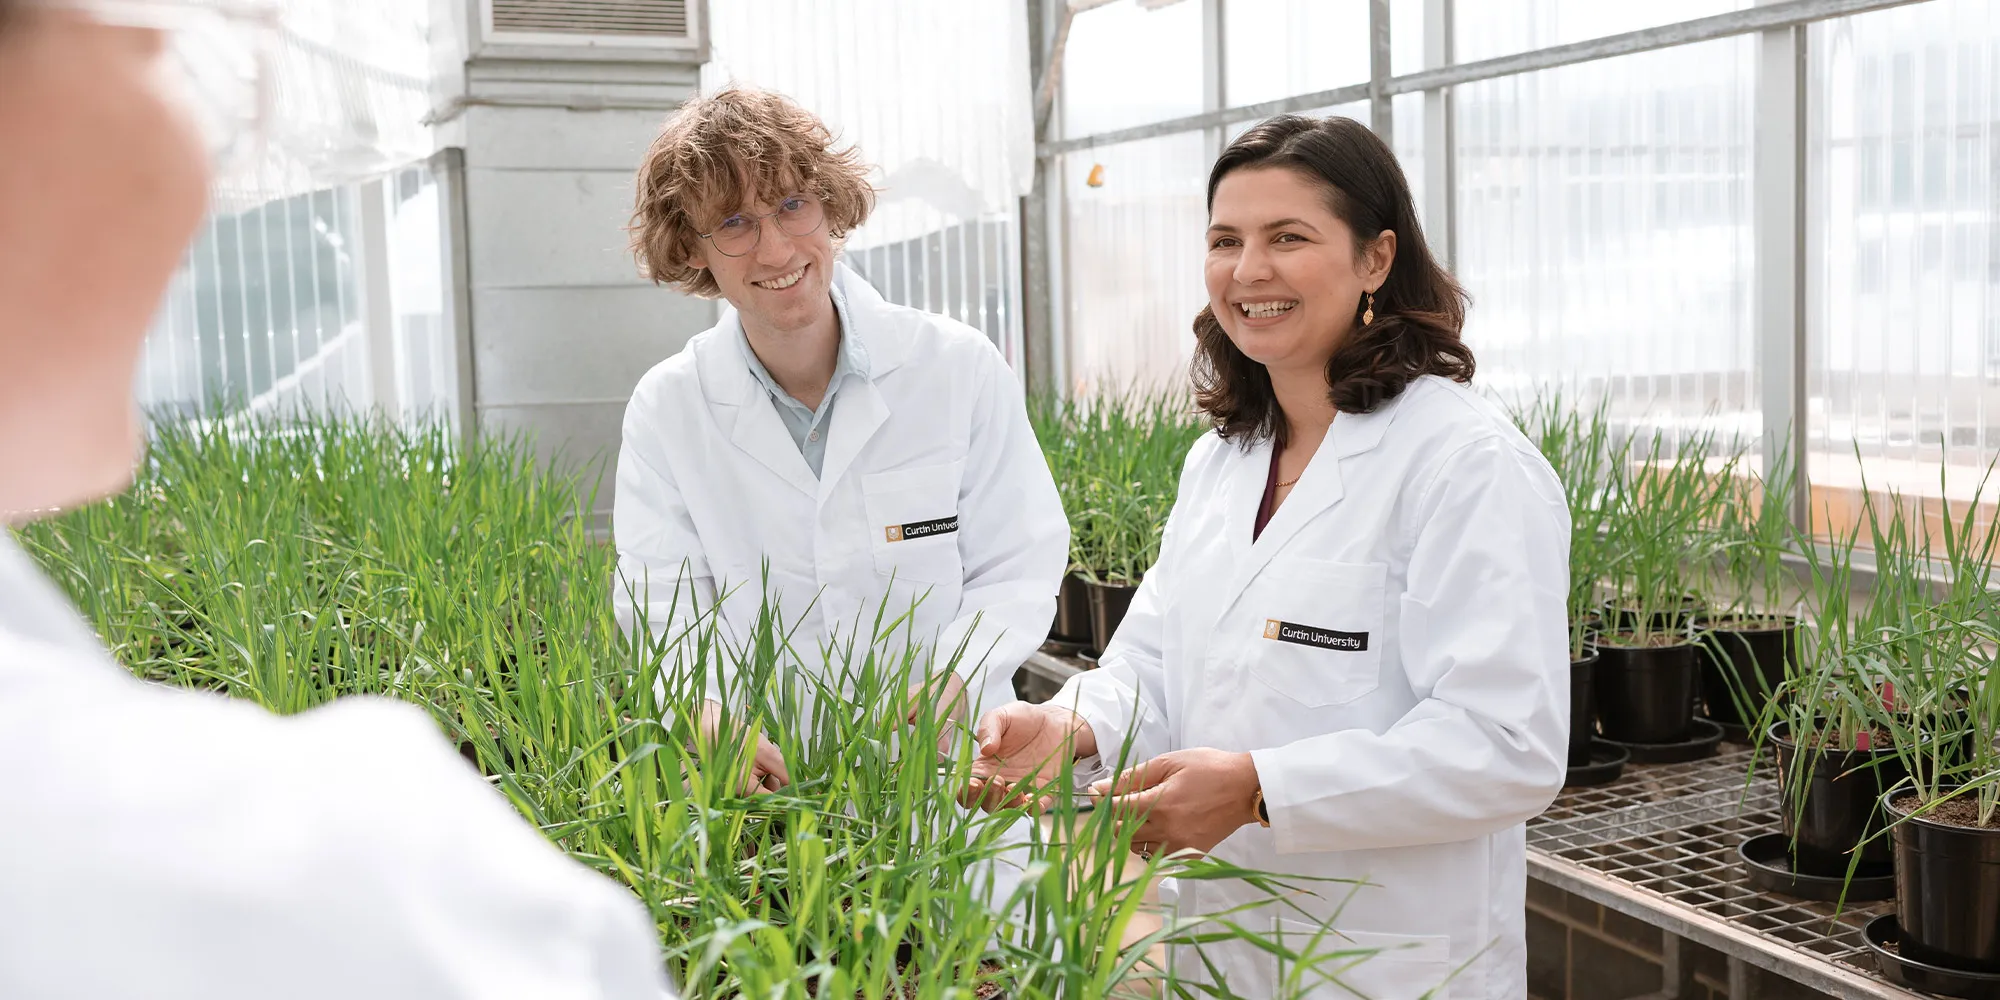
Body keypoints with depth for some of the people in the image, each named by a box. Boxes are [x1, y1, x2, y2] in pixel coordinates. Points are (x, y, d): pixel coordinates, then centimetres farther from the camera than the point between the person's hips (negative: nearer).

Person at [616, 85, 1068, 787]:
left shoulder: (961, 368, -1)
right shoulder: (665, 409, 3)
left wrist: (954, 678, -19)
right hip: (764, 779, 1)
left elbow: (1018, 569, 0)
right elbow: (666, 611, -2)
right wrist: (710, 717, -23)